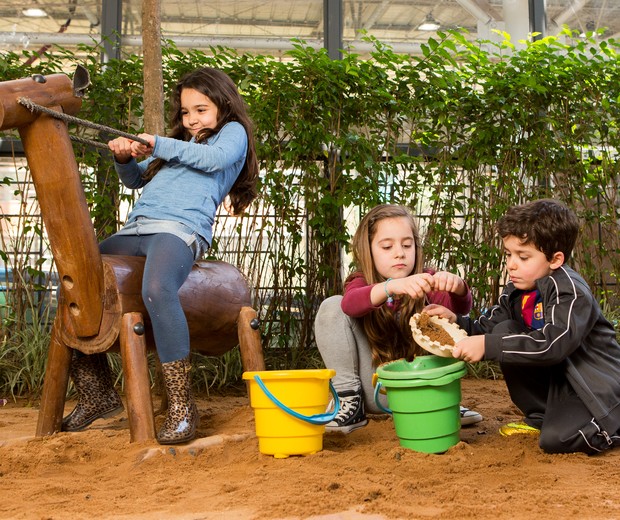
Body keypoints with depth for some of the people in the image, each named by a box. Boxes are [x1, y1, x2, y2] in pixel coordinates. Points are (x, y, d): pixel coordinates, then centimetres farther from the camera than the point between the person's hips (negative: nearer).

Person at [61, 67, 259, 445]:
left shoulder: (232, 132, 18)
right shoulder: (178, 142, 36)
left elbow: (216, 158, -5)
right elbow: (137, 180, 35)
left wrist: (159, 146, -2)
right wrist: (125, 158, 13)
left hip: (182, 228, -8)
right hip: (135, 229, 8)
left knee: (156, 290, -38)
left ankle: (181, 404, -32)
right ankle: (98, 395, 5)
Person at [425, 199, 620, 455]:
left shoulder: (570, 291, -23)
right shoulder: (516, 292, 2)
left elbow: (552, 344, -36)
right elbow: (487, 329, 1)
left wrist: (487, 345, -38)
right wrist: (455, 321, -18)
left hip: (599, 385, -8)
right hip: (556, 378, 8)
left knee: (556, 439, -31)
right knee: (504, 330, -8)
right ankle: (539, 417, 4)